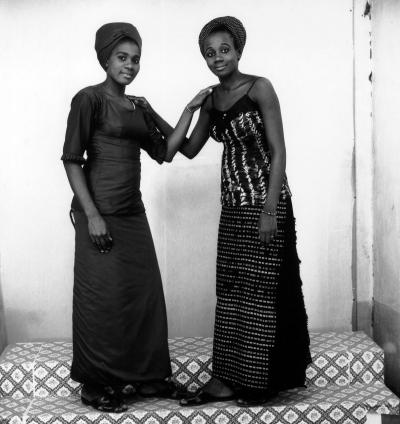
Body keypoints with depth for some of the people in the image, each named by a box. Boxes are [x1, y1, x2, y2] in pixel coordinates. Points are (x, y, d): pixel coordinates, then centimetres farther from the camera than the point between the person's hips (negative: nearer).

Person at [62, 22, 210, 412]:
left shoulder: (139, 107, 14)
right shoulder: (89, 99, -6)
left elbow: (165, 152, 10)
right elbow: (72, 159, -10)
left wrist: (190, 110, 3)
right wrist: (91, 215, -17)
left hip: (133, 212, 7)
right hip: (100, 212, -7)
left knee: (145, 292, 9)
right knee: (102, 298, 0)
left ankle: (148, 375, 23)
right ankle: (97, 385, 14)